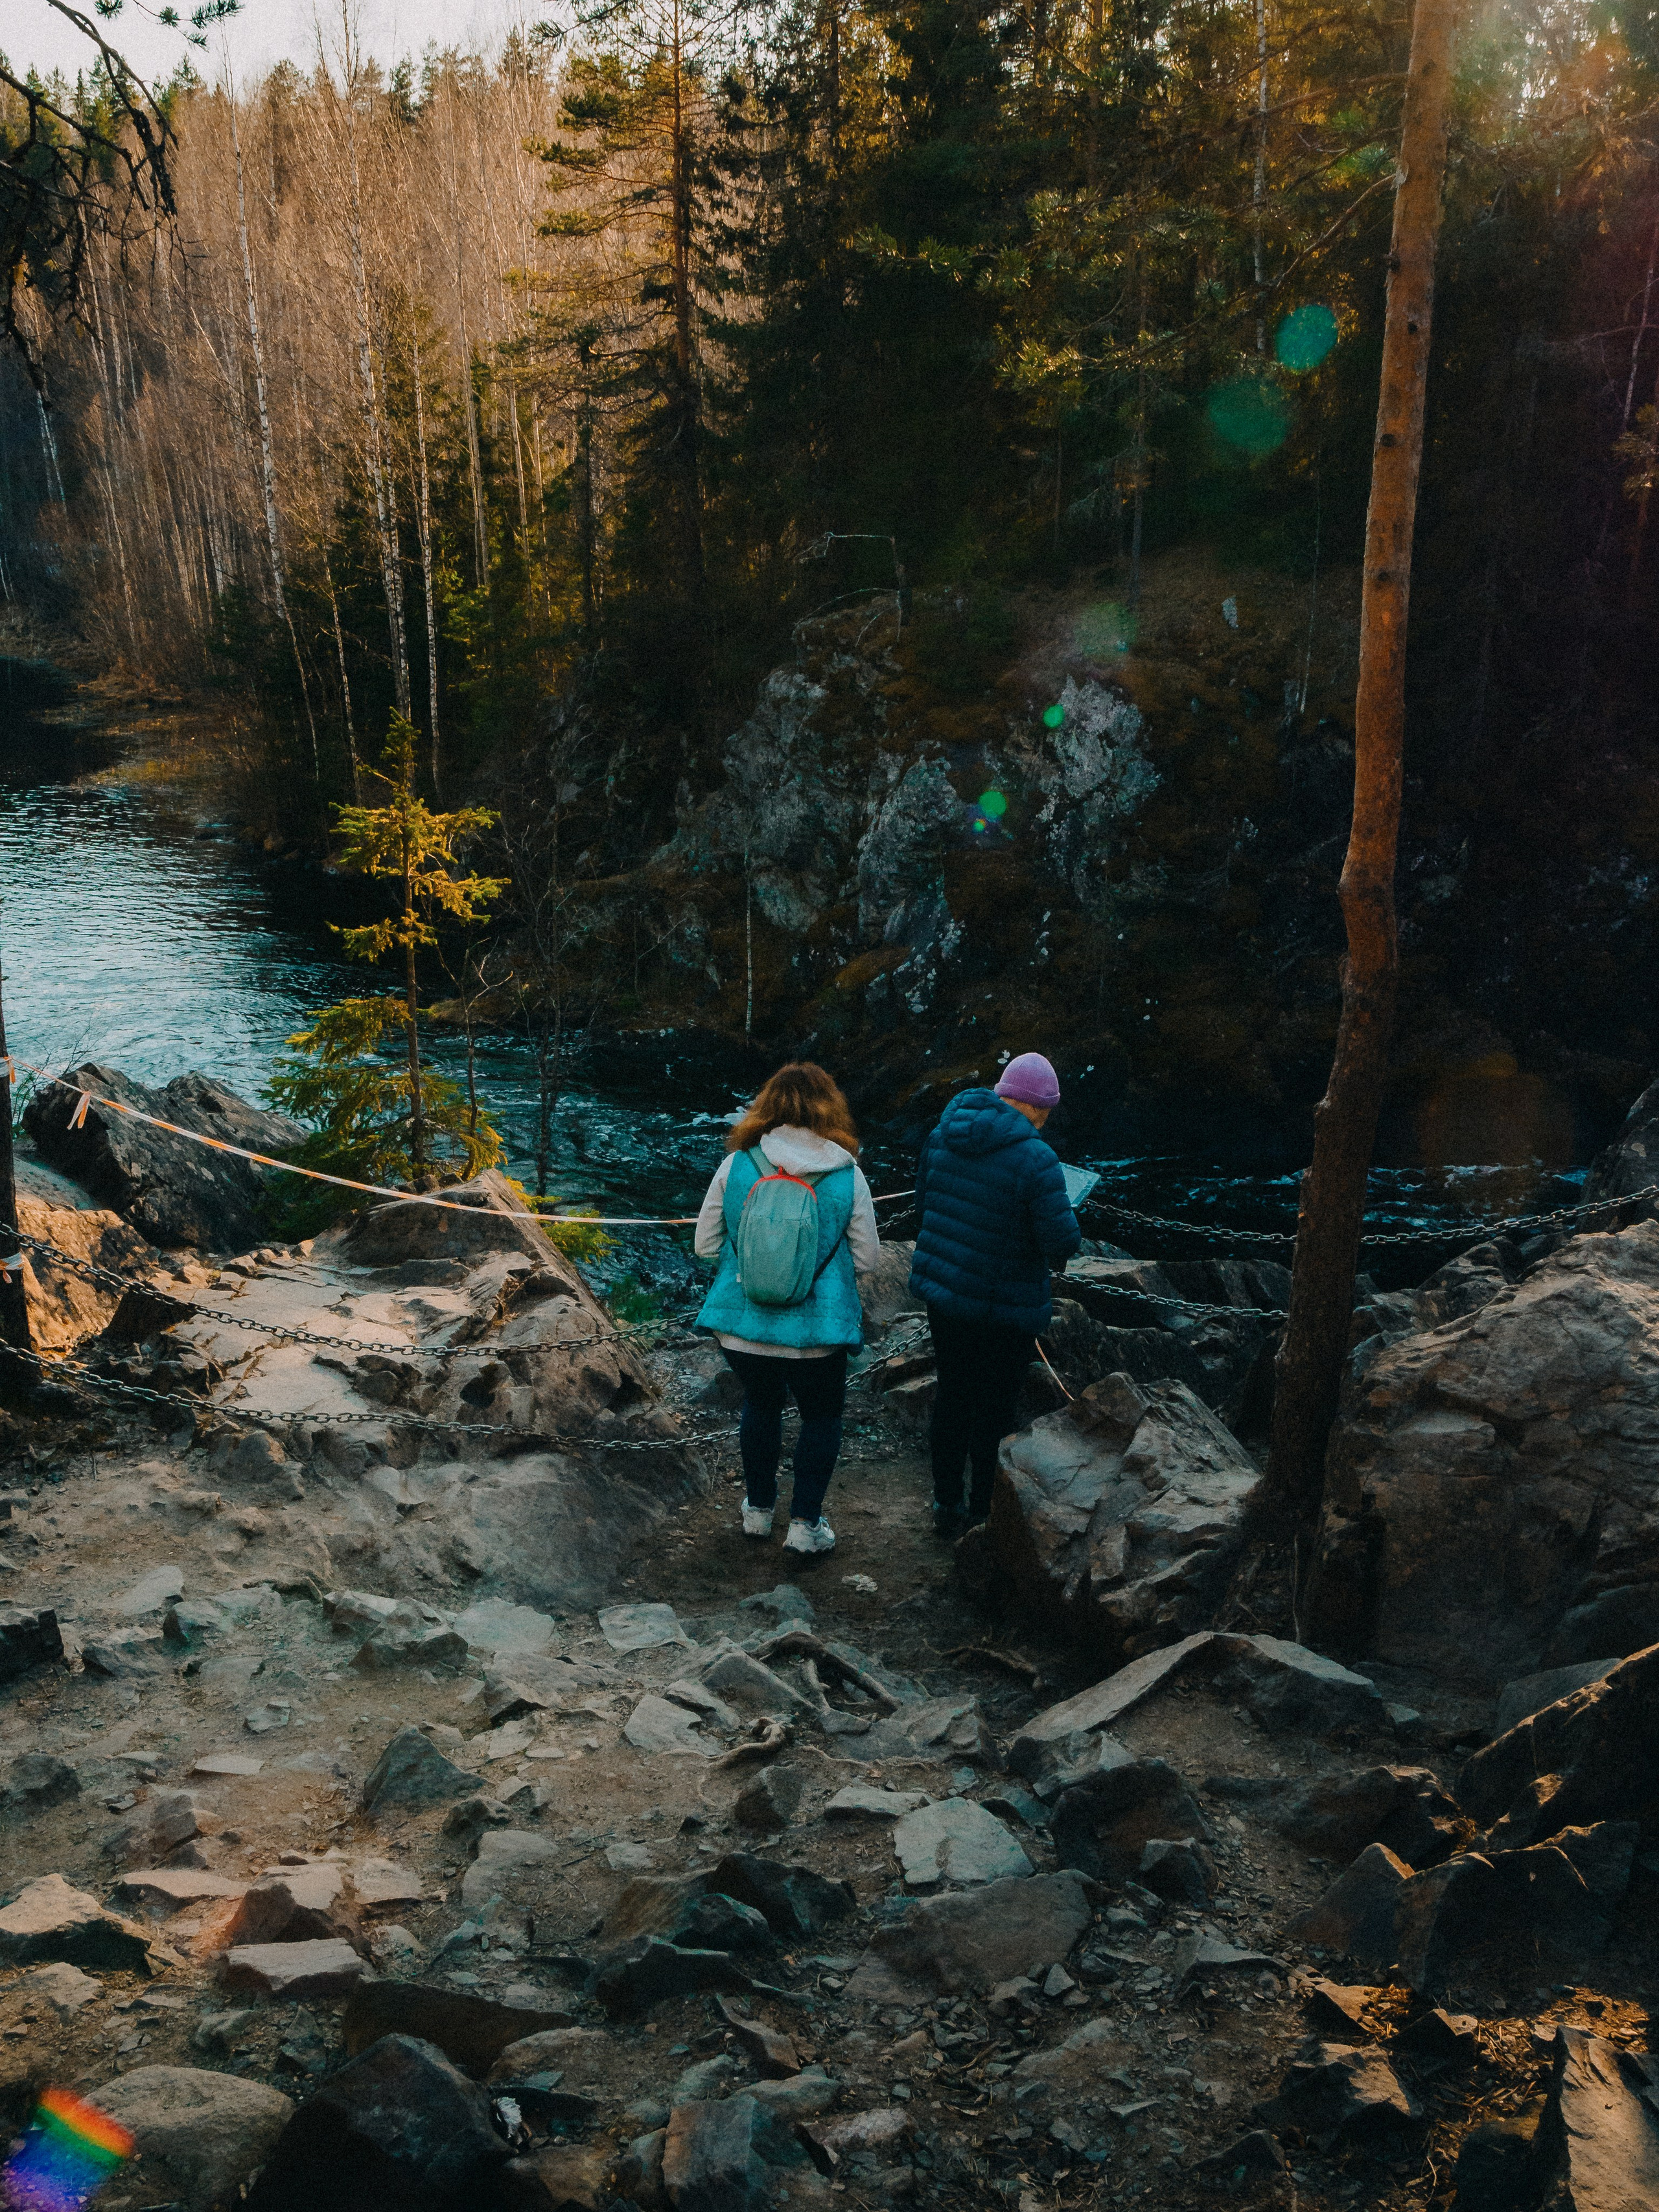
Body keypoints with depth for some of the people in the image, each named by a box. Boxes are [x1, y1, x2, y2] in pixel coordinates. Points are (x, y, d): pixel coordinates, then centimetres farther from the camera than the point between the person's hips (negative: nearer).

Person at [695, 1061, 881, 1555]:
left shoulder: (735, 1166, -6)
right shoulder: (847, 1176, -8)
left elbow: (705, 1245, 1)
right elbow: (867, 1257, -1)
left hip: (742, 1327, 2)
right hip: (816, 1333, -2)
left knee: (761, 1404, 29)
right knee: (822, 1416, 24)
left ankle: (758, 1508, 41)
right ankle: (804, 1523, 24)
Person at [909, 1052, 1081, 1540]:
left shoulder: (942, 1137, -1)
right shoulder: (1035, 1160, -23)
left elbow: (924, 1207, 10)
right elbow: (1062, 1243, -21)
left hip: (942, 1292, 6)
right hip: (1006, 1307, -6)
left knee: (952, 1395, 20)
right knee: (995, 1410, 10)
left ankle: (946, 1508, 31)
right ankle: (984, 1518, 23)